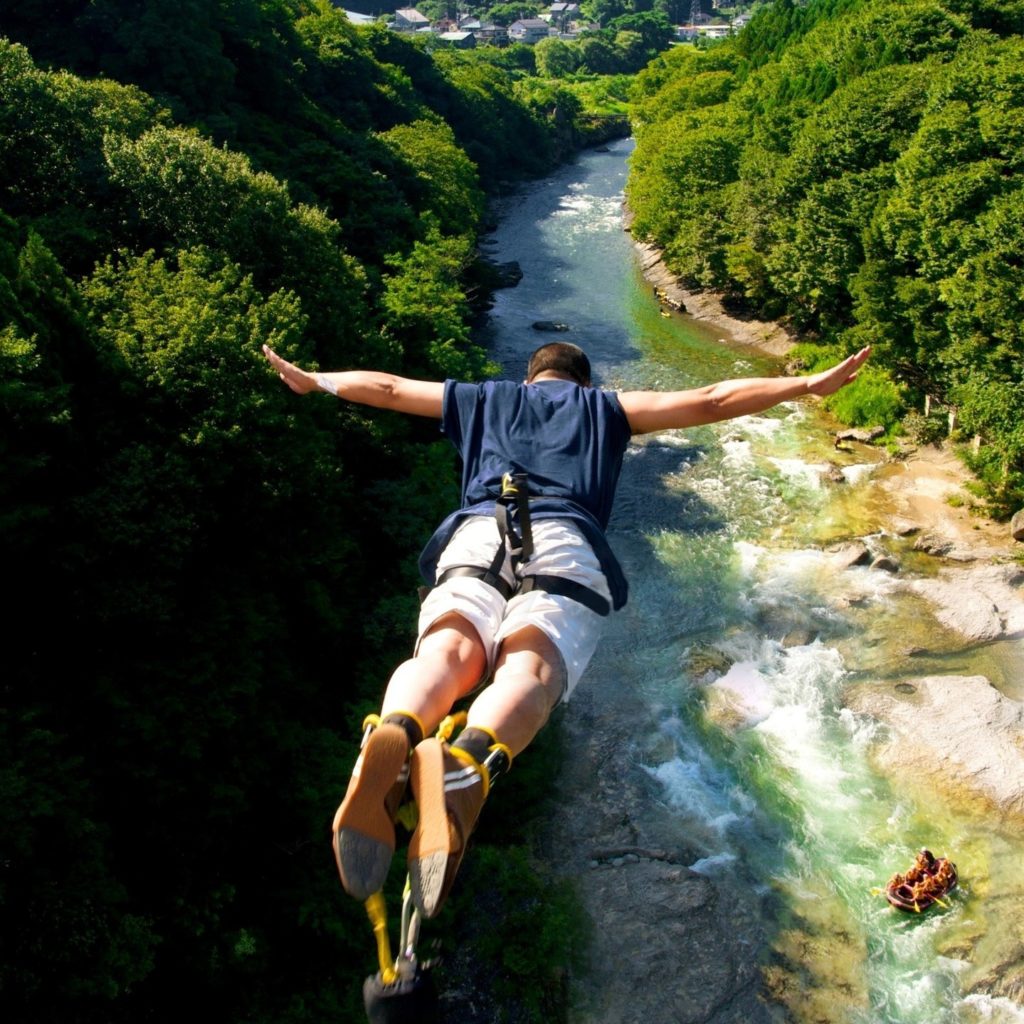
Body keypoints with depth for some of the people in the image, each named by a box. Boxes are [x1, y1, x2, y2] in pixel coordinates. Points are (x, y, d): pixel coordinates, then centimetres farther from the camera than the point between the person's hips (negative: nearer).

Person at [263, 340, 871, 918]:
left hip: (476, 536, 2)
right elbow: (711, 401, 29)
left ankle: (393, 737, -58)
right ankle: (468, 763, -59)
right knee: (531, 667, -25)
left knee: (448, 650, -23)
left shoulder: (484, 399, 37)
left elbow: (385, 388, 46)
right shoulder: (604, 406, 33)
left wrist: (310, 379, 62)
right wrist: (810, 383, 37)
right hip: (565, 542, -2)